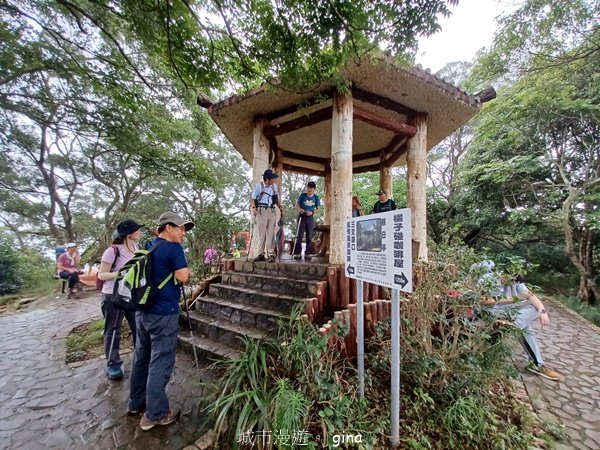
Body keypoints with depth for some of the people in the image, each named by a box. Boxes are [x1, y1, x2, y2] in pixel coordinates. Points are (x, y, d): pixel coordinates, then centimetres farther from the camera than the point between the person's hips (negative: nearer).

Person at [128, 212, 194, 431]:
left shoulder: (147, 248, 11)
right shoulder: (173, 248, -16)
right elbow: (183, 277, -22)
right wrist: (184, 268, -2)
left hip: (142, 310, 9)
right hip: (163, 313, -9)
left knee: (142, 356, 20)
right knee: (160, 361, 2)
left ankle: (136, 402, 35)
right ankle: (155, 414, 13)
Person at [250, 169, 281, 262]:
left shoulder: (274, 186, 13)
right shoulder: (259, 186, 0)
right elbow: (252, 198, -2)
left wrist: (279, 206, 5)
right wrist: (253, 208, -17)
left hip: (272, 211, 3)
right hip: (262, 211, -3)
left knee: (271, 233, -2)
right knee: (262, 233, 0)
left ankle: (271, 254, -1)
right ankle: (261, 254, 6)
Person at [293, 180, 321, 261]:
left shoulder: (316, 198, 5)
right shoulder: (302, 195, 2)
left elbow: (318, 209, 6)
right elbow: (297, 205, 6)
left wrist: (312, 212, -13)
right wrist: (299, 209, -16)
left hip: (310, 218, 2)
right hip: (302, 216, -1)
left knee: (309, 237, 4)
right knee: (299, 235, -6)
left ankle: (307, 254, 12)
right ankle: (297, 253, -1)